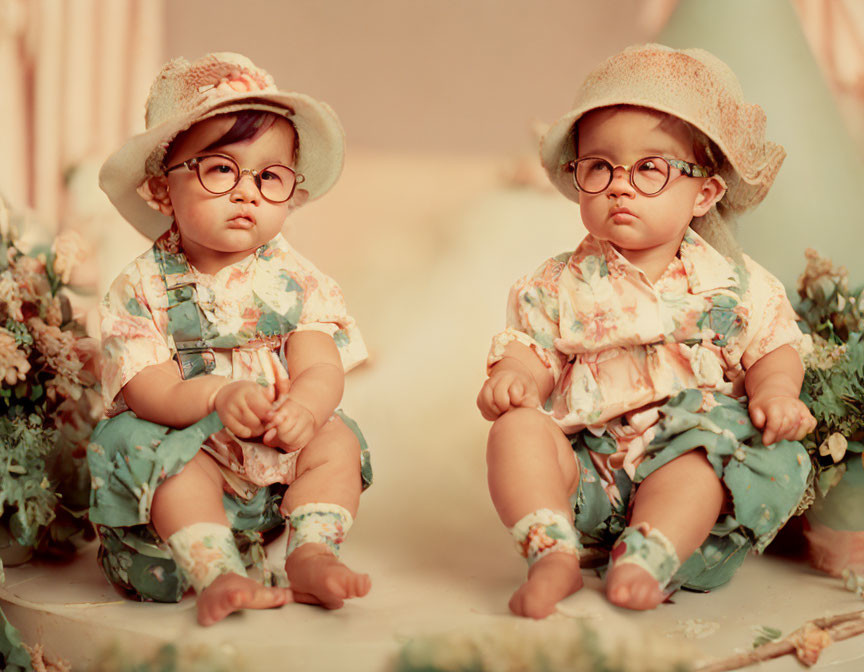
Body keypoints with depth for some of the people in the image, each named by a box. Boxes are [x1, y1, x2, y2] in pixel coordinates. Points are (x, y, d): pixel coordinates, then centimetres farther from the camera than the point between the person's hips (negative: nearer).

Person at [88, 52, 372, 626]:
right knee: (162, 452, -32)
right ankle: (217, 573, -37)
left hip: (279, 456, 3)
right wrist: (219, 396, -38)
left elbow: (322, 369, -11)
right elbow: (148, 392, -16)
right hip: (188, 454, -2)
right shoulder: (142, 288, -7)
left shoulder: (295, 279, 0)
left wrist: (304, 406, -37)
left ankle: (312, 556, -26)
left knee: (337, 439, -20)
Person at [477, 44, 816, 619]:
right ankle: (555, 556, -33)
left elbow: (773, 350, 9)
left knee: (714, 451, -34)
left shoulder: (736, 284, 8)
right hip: (587, 463, 1)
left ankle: (647, 559, -40)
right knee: (517, 429, -25)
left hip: (691, 444, -1)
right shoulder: (561, 285, 9)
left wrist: (776, 391, -13)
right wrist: (515, 377, -17)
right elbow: (534, 350, 6)